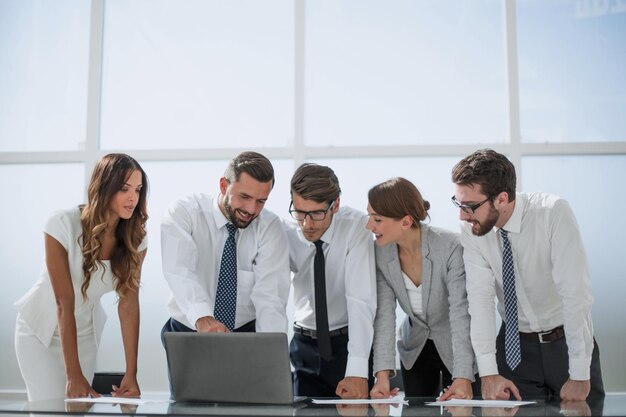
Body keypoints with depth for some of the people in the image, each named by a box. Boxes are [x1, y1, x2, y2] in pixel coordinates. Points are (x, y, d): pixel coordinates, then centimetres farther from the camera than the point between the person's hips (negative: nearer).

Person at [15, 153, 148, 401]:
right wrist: (73, 375, -28)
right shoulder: (63, 225, -25)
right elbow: (64, 303, -26)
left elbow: (129, 302, -14)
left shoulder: (136, 238, -13)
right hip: (42, 329, -3)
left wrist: (131, 374, -20)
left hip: (85, 333, 4)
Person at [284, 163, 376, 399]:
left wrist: (357, 370, -35)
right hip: (305, 345, 2)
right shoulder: (285, 233, -11)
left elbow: (361, 299, -27)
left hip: (350, 342, -2)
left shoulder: (355, 226, -19)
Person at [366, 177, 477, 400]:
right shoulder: (381, 253, -15)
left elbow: (461, 312, -30)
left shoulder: (450, 247, -28)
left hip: (457, 348, -3)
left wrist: (463, 378, -38)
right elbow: (384, 313, -18)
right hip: (415, 348, 4)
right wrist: (382, 373, -28)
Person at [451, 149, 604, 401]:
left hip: (565, 341, -2)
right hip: (515, 347, 2)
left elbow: (575, 294, -26)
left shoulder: (553, 213, -24)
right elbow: (480, 298, -16)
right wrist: (488, 373, -24)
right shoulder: (471, 230, -13)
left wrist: (580, 375, -27)